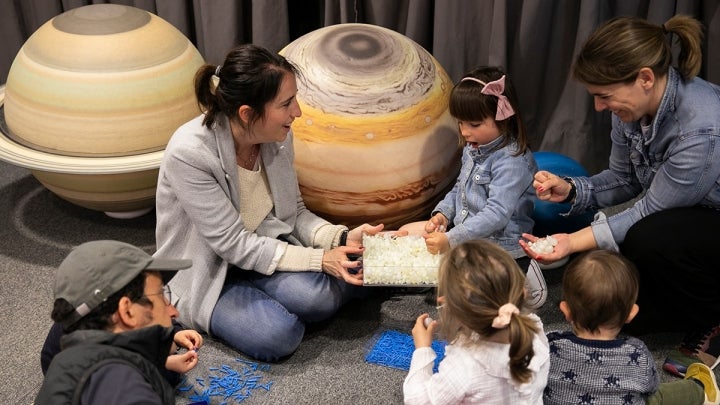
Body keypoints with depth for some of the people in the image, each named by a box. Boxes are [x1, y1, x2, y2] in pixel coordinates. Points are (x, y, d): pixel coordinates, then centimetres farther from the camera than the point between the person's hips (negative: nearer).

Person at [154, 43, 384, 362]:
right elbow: (233, 244, -24)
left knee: (314, 296, -28)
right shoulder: (188, 152, -28)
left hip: (262, 247, 4)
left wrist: (341, 238, -18)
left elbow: (295, 213, 2)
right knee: (279, 335, -26)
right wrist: (319, 259, -26)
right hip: (205, 275, -3)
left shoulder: (278, 137, -10)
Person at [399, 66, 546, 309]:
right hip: (465, 230, 10)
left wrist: (451, 240, -34)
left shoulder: (512, 162, -24)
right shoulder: (474, 149, 6)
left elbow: (496, 215, -31)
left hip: (499, 246, -10)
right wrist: (442, 214, -1)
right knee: (406, 233, 11)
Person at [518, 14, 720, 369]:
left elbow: (651, 210, -25)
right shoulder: (634, 105, -11)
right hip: (678, 218, 8)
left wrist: (576, 241, -29)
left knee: (649, 239, -36)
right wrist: (570, 190, -16)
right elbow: (623, 179, 2)